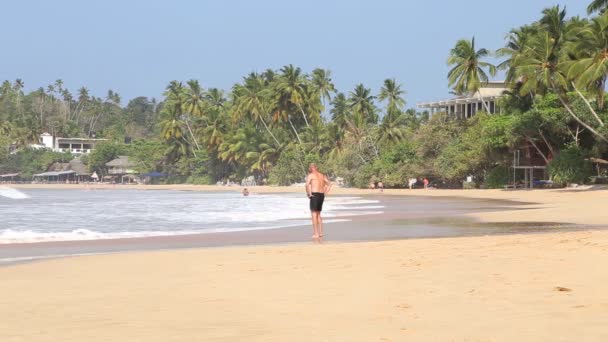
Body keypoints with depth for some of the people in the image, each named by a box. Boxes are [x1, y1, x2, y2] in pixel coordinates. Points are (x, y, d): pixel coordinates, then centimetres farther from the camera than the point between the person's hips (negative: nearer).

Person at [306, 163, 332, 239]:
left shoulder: (310, 175, -4)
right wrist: (325, 193, 13)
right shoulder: (322, 175, 17)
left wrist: (309, 194, -10)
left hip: (314, 195, -7)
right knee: (318, 214, 19)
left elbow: (307, 184, -20)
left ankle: (316, 234, -6)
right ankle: (320, 232, 17)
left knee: (314, 214, -2)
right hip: (321, 195, 7)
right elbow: (329, 184, 16)